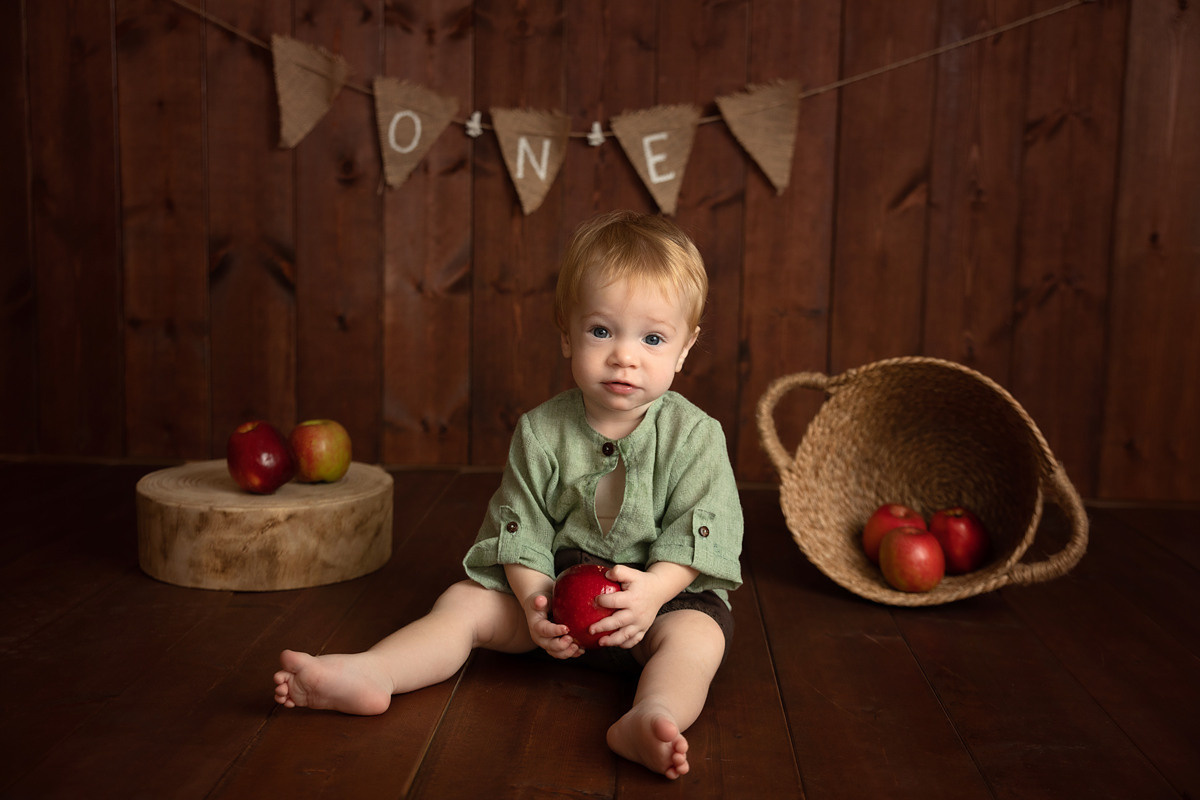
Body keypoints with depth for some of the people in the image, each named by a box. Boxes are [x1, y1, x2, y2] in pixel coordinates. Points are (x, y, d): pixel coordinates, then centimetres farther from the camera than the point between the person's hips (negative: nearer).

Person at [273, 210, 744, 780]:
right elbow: (521, 529, -5)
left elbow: (699, 533, -15)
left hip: (666, 590, -3)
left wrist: (653, 591, -32)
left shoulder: (694, 436, -11)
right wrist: (535, 599, -21)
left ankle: (650, 717, -57)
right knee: (466, 602, -10)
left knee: (697, 634, -32)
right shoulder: (540, 433, -6)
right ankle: (370, 674, -21)